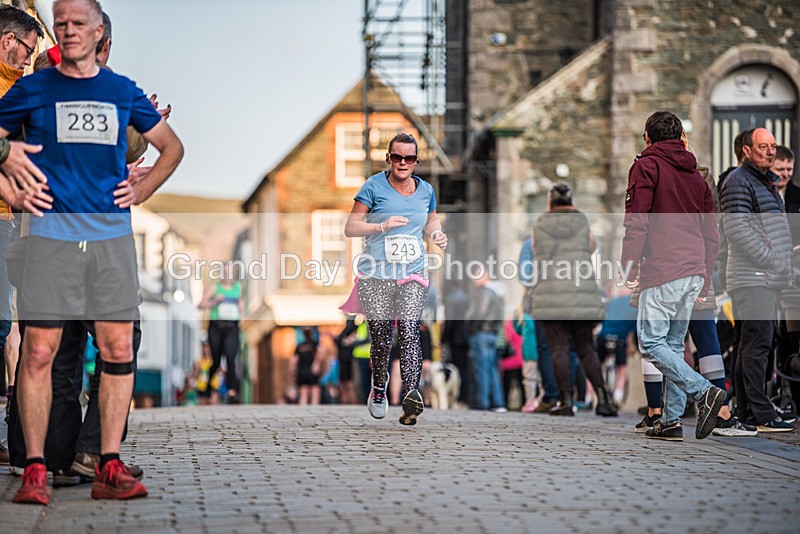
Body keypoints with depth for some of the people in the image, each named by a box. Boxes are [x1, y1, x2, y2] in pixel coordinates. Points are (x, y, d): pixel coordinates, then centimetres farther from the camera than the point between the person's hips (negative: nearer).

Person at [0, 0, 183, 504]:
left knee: (119, 349, -1)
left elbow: (172, 147, 25)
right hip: (52, 231, -2)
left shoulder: (123, 92, 14)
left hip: (113, 233, 2)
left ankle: (111, 468, 3)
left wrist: (142, 191, 11)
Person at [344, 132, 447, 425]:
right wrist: (382, 226, -22)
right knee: (381, 339, 4)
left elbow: (431, 220, 28)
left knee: (409, 331, -17)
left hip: (413, 274, 2)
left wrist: (437, 233, 4)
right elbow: (350, 227, -6)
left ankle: (411, 394, -30)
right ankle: (379, 387, 33)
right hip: (375, 276, -2)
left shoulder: (425, 190, 8)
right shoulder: (374, 186, -4)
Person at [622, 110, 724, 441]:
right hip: (694, 272, 7)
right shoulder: (695, 174, 20)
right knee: (673, 345, 11)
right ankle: (671, 420, 6)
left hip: (662, 271, -7)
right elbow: (712, 233, 21)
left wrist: (630, 266, -9)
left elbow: (636, 221, -11)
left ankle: (704, 392, -21)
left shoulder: (647, 166, 0)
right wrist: (705, 279, 24)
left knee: (651, 343, -7)